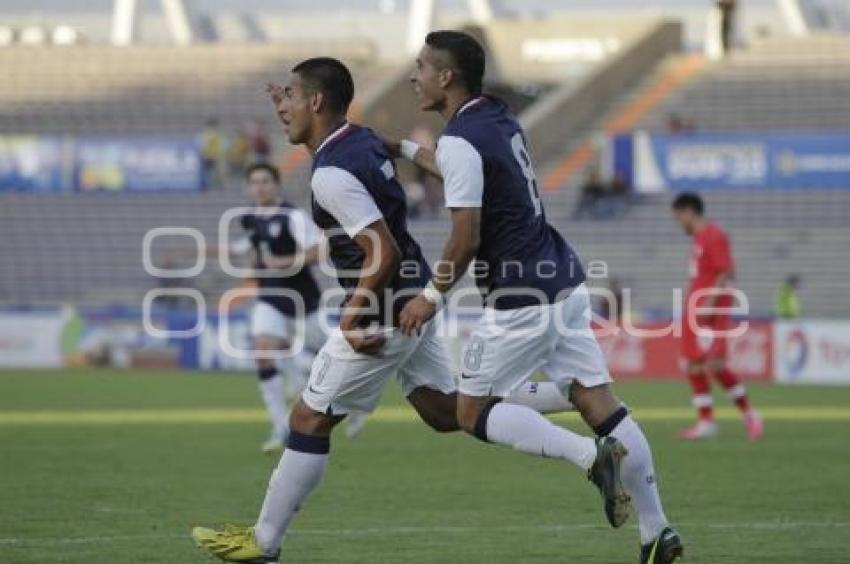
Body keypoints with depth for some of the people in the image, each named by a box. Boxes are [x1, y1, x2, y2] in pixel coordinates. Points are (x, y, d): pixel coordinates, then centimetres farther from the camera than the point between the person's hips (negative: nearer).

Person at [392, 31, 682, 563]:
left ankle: (592, 455, -13)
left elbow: (465, 240, -18)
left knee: (473, 413, 3)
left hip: (522, 299, -9)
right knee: (599, 402, 7)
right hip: (565, 280, 9)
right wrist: (406, 149, 41)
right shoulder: (499, 116, 12)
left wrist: (432, 297, -6)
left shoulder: (460, 140, -15)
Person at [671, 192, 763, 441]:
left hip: (712, 310, -10)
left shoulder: (714, 236, -13)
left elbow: (727, 272, -18)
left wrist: (708, 304, -22)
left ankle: (749, 414, -4)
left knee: (714, 364, -16)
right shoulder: (697, 237, 16)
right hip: (695, 311, 10)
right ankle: (706, 422, 9)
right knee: (694, 366, 5)